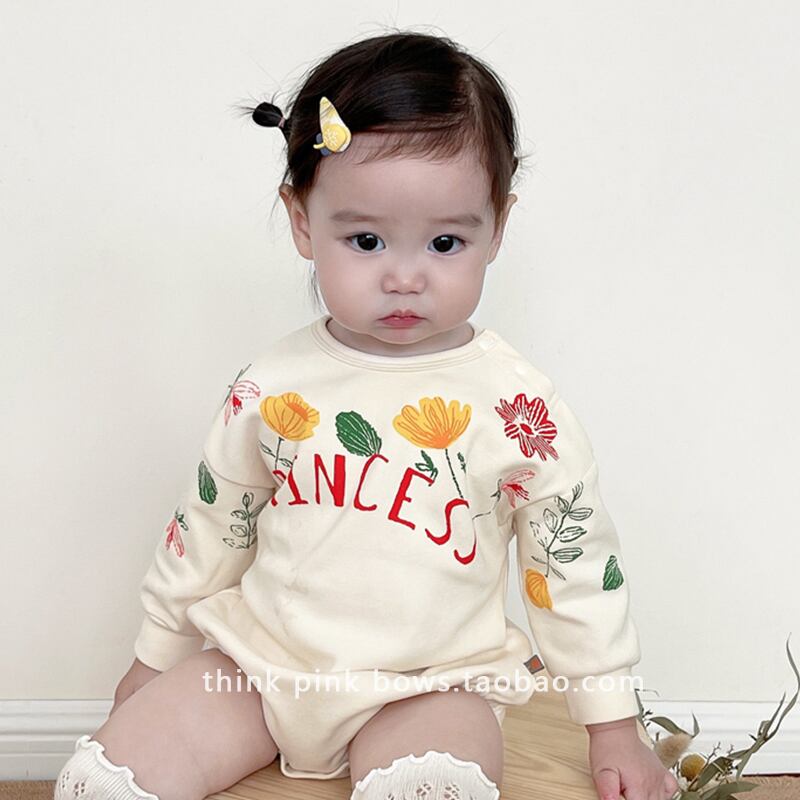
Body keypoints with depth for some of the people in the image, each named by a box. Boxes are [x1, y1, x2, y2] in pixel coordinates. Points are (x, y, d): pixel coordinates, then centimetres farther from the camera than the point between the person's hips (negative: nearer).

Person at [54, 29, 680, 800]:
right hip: (259, 658, 3)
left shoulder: (521, 406, -10)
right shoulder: (272, 387, -5)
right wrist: (157, 653, 19)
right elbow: (208, 527, 9)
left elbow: (578, 562, -1)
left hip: (429, 686, -2)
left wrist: (615, 727, 4)